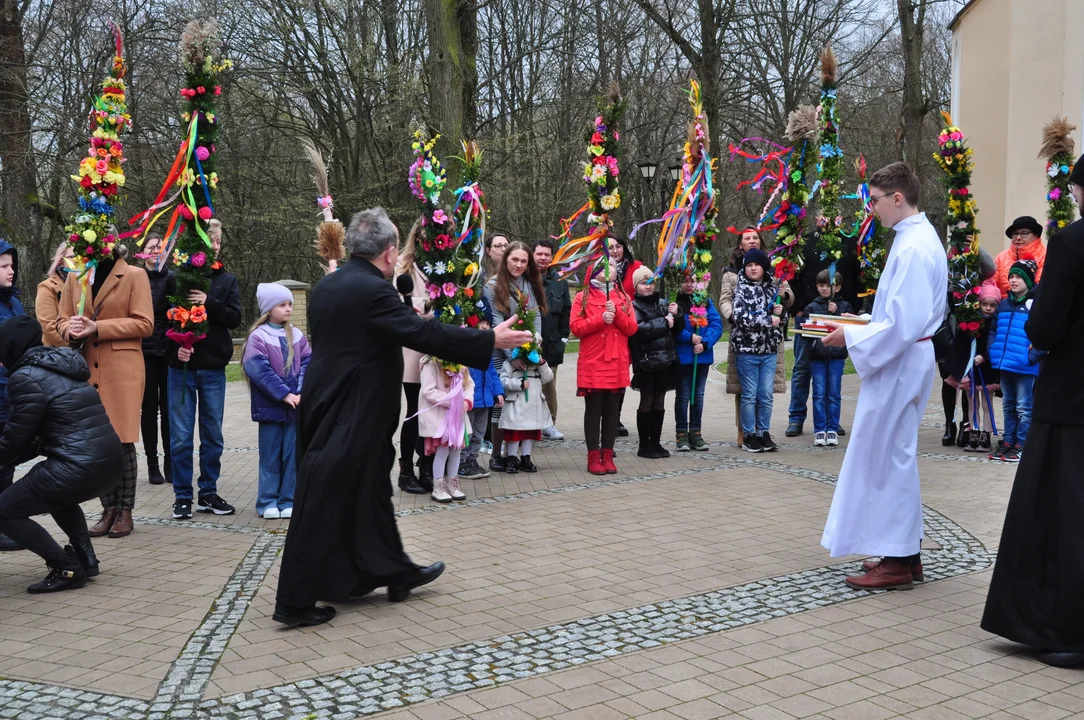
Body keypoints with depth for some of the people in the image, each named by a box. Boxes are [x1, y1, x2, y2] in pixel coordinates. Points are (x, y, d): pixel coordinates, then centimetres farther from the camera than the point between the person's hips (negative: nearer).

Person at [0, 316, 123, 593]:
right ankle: (86, 558, 25)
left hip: (80, 467, -9)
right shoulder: (61, 368, 19)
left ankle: (68, 569, 3)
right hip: (110, 462, 9)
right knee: (54, 492, 37)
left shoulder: (25, 377, -8)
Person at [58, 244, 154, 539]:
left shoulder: (134, 275, -3)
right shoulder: (75, 276, 12)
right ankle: (109, 509, 15)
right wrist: (71, 329, -9)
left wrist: (97, 328, -17)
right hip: (86, 371, 5)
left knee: (122, 442, -1)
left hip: (122, 370, -4)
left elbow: (144, 323, -9)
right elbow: (62, 319, 16)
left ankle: (125, 511, 9)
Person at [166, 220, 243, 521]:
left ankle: (208, 494, 20)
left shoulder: (227, 281, 7)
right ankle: (182, 497, 11)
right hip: (182, 368, -2)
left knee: (213, 437, 9)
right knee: (181, 437, 2)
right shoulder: (176, 278, 1)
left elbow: (234, 318, -4)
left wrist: (208, 302, -20)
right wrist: (175, 347, -16)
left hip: (213, 369, 2)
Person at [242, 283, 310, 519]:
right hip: (270, 406, -4)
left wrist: (302, 393, -14)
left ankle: (288, 500, 14)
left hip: (295, 405, 4)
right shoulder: (258, 337, -8)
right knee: (270, 455, 4)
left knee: (292, 454, 7)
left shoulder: (297, 336, 7)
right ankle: (267, 502, 11)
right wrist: (284, 394, -19)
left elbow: (307, 364, 1)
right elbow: (260, 370, -16)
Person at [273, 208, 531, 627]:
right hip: (351, 416, -9)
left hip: (329, 409, 9)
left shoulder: (326, 287, 8)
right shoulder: (373, 290, -19)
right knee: (323, 505, -2)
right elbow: (425, 334, -24)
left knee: (370, 489, 18)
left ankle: (395, 573, 29)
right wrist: (491, 340, -18)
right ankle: (295, 603, 7)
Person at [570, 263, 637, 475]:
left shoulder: (623, 298, 13)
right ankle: (593, 457, 4)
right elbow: (576, 328, -7)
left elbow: (632, 329, 4)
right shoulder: (582, 297, 3)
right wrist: (600, 319, -18)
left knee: (613, 411, 6)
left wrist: (617, 313, -12)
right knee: (593, 410, 0)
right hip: (592, 365, -3)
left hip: (618, 364, 3)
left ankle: (607, 455, 13)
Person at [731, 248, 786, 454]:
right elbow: (740, 317, -17)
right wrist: (768, 320, -16)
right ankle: (749, 435, 10)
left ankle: (764, 433, 15)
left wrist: (780, 312, -4)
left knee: (766, 395, 6)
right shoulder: (742, 289, -3)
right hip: (747, 350, -4)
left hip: (769, 350, 4)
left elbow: (782, 321, 18)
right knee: (750, 395, 2)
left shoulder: (771, 289, 11)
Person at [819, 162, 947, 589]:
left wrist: (851, 337, -16)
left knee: (888, 458, -2)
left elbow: (902, 325, -25)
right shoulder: (921, 237, 11)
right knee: (896, 458, 16)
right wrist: (862, 325, 13)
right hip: (904, 362, 10)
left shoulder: (912, 248, -21)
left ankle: (897, 563, 7)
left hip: (899, 366, -10)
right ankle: (904, 553, 26)